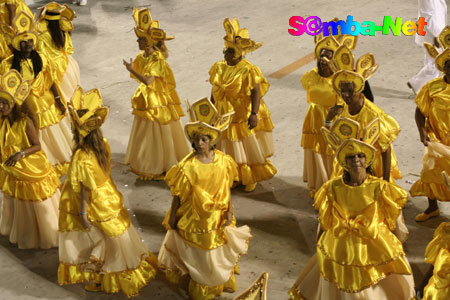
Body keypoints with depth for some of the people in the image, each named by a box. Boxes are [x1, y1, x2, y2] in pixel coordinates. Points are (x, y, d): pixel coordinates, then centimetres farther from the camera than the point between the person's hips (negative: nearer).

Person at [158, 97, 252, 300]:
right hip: (194, 218, -3)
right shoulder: (187, 166, -23)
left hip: (217, 217, 3)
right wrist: (172, 217, -5)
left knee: (217, 251, 23)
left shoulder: (223, 161, -13)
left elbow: (227, 189, -1)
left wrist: (229, 212, -2)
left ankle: (220, 281, 48)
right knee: (198, 254, 16)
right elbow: (178, 195, -12)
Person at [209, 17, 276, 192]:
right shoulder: (219, 68, 3)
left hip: (244, 117, -6)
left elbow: (256, 93, -20)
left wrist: (254, 114, -28)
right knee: (228, 150, 13)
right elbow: (214, 90, 12)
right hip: (224, 116, 6)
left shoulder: (248, 70, -17)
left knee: (249, 149, 7)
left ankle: (252, 179, 24)